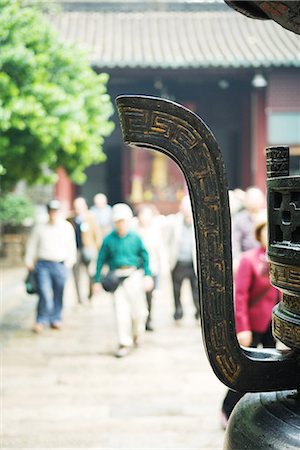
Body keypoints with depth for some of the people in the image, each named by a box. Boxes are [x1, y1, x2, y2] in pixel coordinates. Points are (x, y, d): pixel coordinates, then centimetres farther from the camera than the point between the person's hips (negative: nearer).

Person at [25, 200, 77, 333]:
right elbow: (32, 245, 12)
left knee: (58, 295, 6)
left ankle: (55, 319, 21)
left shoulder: (67, 227, 9)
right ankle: (41, 321, 3)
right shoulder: (40, 228, 8)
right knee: (45, 294, -10)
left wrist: (70, 260, 5)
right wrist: (29, 261, 8)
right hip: (43, 265, -1)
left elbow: (71, 246, 13)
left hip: (60, 265, 1)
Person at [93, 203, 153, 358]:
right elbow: (101, 260, 5)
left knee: (138, 310, 4)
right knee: (121, 311, -5)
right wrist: (97, 280, 3)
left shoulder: (135, 237, 2)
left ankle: (137, 333, 34)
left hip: (134, 275, 1)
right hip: (117, 278, 0)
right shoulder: (109, 239, 1)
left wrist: (148, 275, 1)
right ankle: (125, 343, 7)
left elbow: (144, 257, 8)